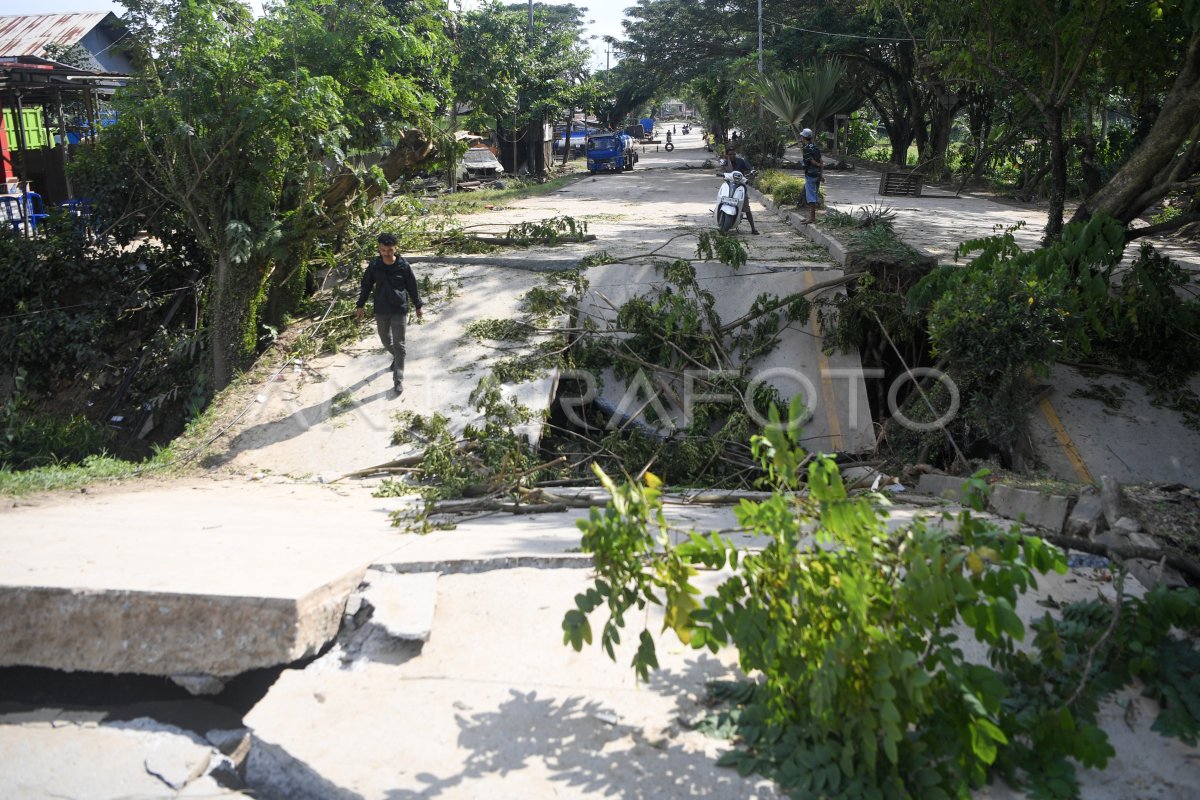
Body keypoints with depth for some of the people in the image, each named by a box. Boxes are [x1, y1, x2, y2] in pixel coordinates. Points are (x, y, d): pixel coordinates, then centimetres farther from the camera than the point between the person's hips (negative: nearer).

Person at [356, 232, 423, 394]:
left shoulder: (404, 266, -12)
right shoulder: (374, 265, -6)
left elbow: (412, 287, -1)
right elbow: (366, 286, 5)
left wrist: (418, 306, 7)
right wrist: (360, 306, 6)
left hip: (399, 310, -3)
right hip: (381, 310, 3)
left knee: (399, 344, -2)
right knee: (385, 339, 19)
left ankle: (398, 379, 3)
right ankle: (396, 357, 51)